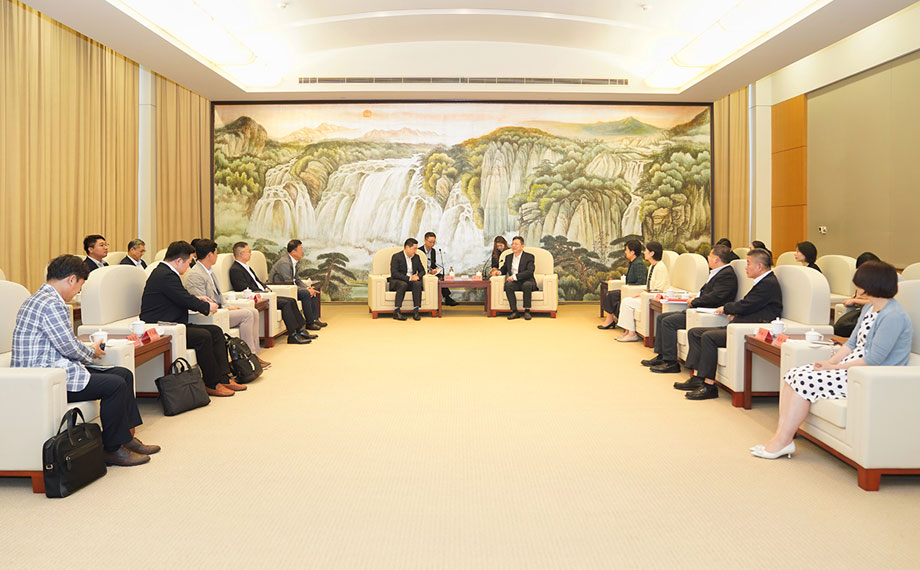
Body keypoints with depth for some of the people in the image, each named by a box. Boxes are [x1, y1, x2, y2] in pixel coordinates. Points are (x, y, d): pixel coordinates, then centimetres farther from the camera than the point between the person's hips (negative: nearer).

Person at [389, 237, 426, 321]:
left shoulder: (416, 257, 12)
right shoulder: (396, 257, -7)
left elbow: (422, 270, 16)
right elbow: (394, 273, -16)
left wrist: (418, 276, -9)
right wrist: (408, 278, -24)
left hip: (411, 282, 4)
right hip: (397, 281, -4)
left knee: (418, 283, -30)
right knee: (403, 284, -38)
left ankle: (415, 311, -31)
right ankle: (397, 311, -36)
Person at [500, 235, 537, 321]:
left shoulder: (529, 257, 1)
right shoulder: (508, 257, 18)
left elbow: (530, 272, -13)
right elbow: (504, 270, 29)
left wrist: (515, 276, -22)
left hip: (526, 281, -3)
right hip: (514, 282, 3)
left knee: (527, 285, -38)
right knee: (508, 285, -31)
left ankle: (527, 311, -28)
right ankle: (514, 311, -29)